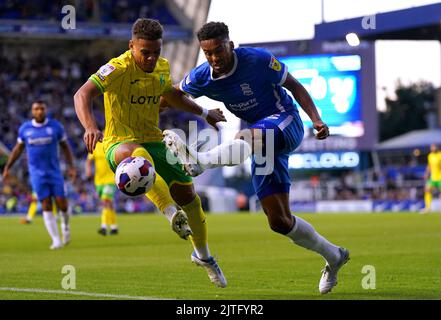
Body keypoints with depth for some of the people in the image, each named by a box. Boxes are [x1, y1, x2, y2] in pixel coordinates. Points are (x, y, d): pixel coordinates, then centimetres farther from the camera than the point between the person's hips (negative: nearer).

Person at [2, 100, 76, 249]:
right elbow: (18, 149, 14)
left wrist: (71, 166, 1)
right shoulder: (25, 128, 3)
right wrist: (7, 167, 12)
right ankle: (56, 240, -3)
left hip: (54, 171, 0)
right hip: (37, 173, 0)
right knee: (46, 205, -7)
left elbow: (65, 147, 8)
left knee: (61, 202, -6)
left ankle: (65, 224, 28)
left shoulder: (55, 126, 0)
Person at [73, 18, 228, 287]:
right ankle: (172, 214, -48)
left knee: (188, 196, 7)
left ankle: (203, 255, 32)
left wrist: (204, 113, 29)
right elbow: (82, 95, -33)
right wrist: (90, 127, -50)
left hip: (154, 140, 6)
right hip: (120, 143, -6)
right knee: (139, 156, -44)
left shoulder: (162, 67, 3)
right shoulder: (118, 69, -19)